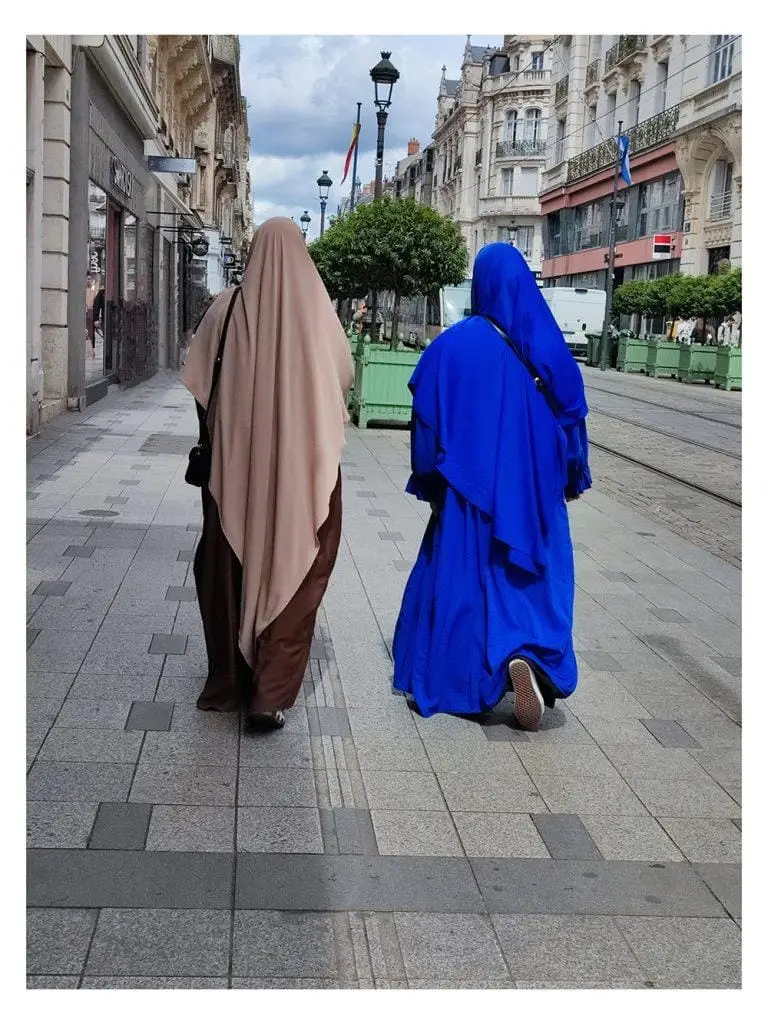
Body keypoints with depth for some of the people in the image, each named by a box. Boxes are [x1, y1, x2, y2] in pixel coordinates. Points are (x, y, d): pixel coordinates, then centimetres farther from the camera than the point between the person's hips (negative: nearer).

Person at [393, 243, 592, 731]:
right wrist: (572, 477, 13)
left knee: (461, 575, 13)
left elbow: (428, 416, -4)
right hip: (533, 485, 1)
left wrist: (429, 481, 7)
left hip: (471, 483, 0)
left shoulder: (455, 343, -6)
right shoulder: (548, 344, -3)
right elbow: (571, 411, 1)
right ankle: (529, 656, -16)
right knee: (536, 578, 10)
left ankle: (454, 682, 21)